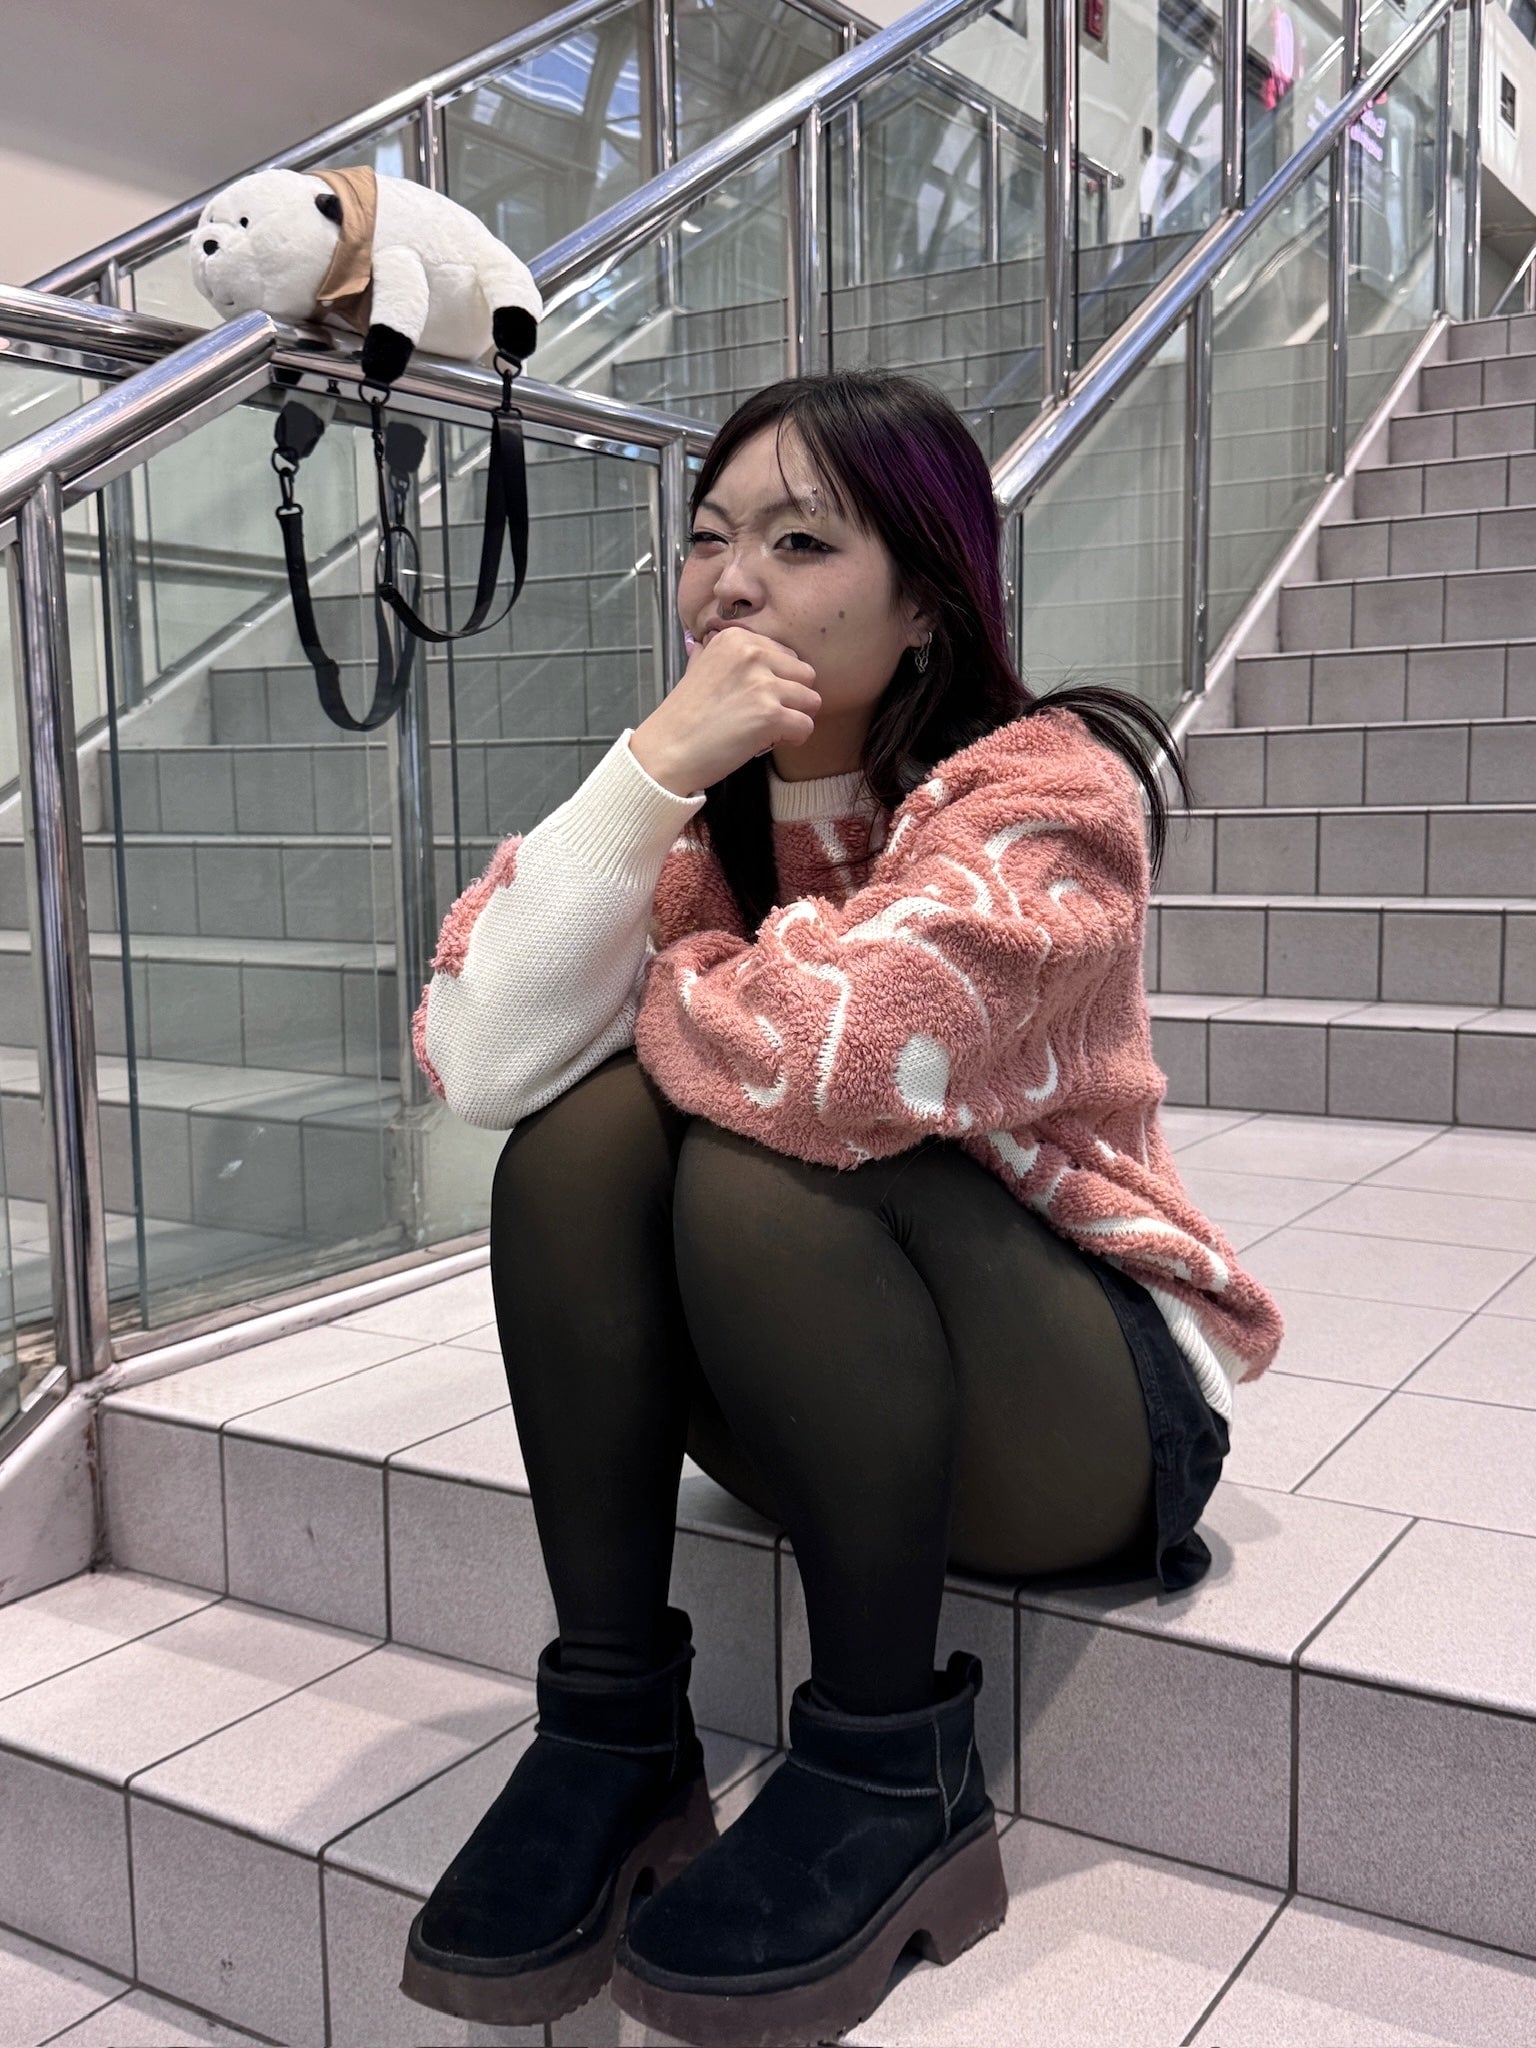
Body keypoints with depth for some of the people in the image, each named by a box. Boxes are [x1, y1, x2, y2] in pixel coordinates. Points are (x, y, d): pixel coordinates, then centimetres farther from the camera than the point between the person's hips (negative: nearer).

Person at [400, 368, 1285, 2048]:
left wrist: (651, 990, -14)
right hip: (800, 1398, 5)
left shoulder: (1048, 785, -16)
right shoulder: (700, 815, 0)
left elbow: (837, 1049, -35)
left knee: (759, 1160, -31)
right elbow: (477, 1064, -17)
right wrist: (650, 770, -24)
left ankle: (895, 1768, -16)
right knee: (586, 1121, -21)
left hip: (1094, 1412, -5)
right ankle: (610, 1730, -14)